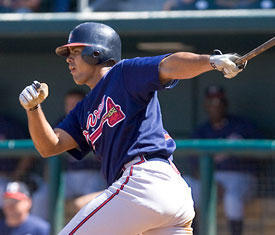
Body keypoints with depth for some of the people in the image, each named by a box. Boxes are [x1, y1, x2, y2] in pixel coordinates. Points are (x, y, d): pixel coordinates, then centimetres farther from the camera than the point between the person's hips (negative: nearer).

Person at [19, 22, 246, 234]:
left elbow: (169, 66, -8)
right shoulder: (84, 110, 30)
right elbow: (49, 146, 21)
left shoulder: (126, 73, 8)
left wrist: (212, 61, -25)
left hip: (146, 178, -9)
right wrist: (33, 107, 5)